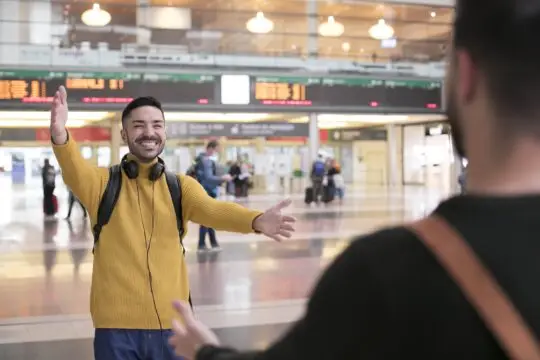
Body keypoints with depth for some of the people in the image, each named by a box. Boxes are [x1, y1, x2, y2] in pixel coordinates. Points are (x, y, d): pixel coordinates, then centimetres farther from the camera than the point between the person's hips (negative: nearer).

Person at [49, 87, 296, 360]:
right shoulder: (102, 182, 0)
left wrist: (256, 221, -37)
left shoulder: (181, 186, 4)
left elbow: (210, 209, -15)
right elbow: (76, 171, -21)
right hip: (117, 325, -1)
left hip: (171, 323, 2)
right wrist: (60, 136, -44)